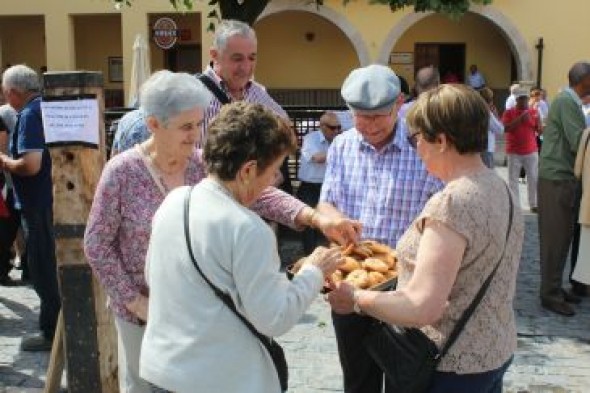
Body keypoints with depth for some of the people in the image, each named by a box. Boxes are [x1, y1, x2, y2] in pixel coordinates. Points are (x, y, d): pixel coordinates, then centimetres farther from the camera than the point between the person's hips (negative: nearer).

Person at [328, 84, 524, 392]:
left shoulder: (451, 203, -26)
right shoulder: (501, 188, 2)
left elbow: (422, 308, -29)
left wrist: (356, 299, -16)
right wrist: (410, 265, 15)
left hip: (453, 366, -8)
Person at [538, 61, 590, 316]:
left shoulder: (569, 101, 15)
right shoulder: (567, 102, -15)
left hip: (564, 177, 9)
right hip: (557, 179, -9)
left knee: (562, 237, 14)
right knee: (555, 239, -3)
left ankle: (555, 288, 23)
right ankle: (550, 295, 4)